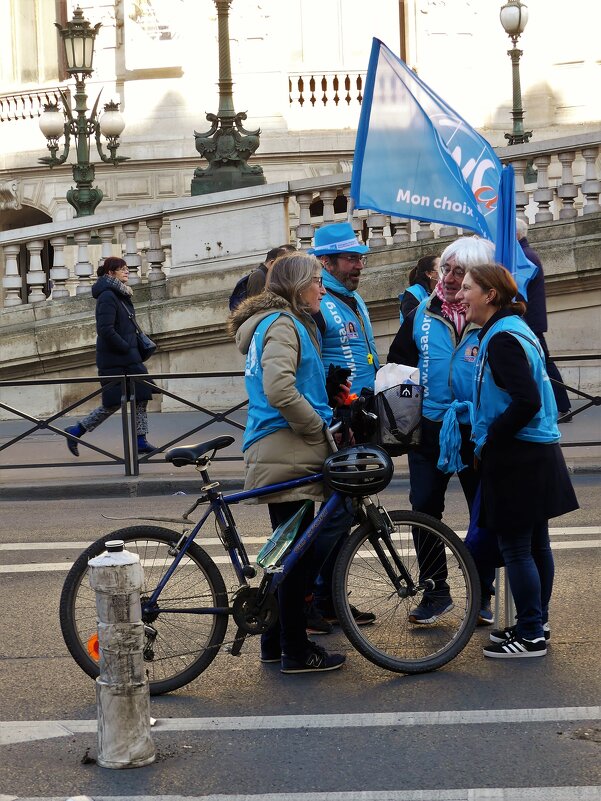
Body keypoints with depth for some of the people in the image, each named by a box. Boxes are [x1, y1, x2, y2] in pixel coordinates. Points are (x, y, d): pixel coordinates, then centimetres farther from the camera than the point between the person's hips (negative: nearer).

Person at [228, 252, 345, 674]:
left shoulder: (287, 323, 21)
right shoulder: (282, 324, -12)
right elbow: (280, 389, -26)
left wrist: (325, 423, 17)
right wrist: (319, 427, -14)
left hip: (280, 452, 11)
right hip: (287, 453, -11)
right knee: (299, 553, -5)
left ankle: (276, 642, 24)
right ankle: (296, 651, 1)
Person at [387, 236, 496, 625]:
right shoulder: (422, 315, 4)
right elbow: (399, 360, 14)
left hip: (478, 432, -3)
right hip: (429, 430, 3)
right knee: (424, 510, 4)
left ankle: (483, 594, 21)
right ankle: (436, 592, 17)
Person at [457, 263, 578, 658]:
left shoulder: (502, 338, -18)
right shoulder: (516, 330, 13)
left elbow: (526, 402, -26)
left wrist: (489, 438, -15)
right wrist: (489, 434, 15)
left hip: (518, 459, -10)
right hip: (539, 452, 10)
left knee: (516, 548, -3)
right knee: (536, 543, 16)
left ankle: (530, 636, 3)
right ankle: (537, 623, 25)